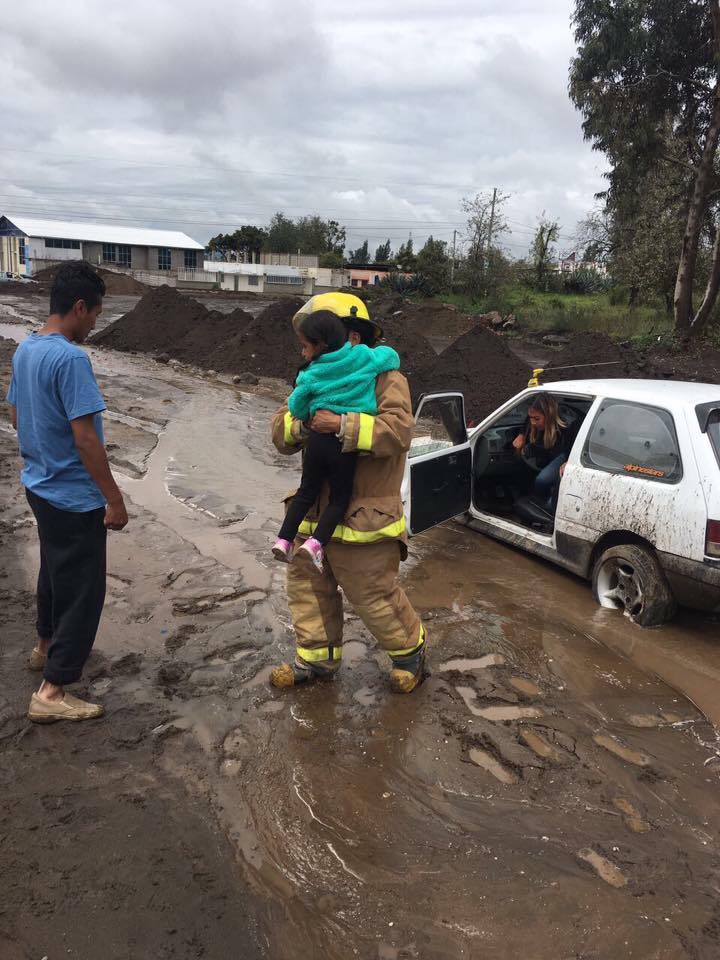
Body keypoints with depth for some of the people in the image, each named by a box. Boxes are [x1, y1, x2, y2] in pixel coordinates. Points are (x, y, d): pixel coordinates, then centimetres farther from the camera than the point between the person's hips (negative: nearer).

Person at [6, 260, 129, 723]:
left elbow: (16, 416, 15)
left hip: (40, 486, 9)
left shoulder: (24, 350, 5)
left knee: (54, 571, 26)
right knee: (82, 589, 0)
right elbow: (85, 438, -25)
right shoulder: (71, 359, -23)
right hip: (74, 496, -9)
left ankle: (47, 646, 44)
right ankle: (52, 693, 7)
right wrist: (115, 499, -19)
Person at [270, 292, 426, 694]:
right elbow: (281, 432, 5)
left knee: (375, 594, 2)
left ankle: (411, 650, 27)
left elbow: (398, 430, -26)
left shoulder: (385, 379, -8)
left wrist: (343, 426, -32)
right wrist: (300, 423, -18)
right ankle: (316, 657, 31)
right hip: (317, 510, 8)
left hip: (363, 516, -7)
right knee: (306, 583, 13)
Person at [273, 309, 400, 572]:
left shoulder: (311, 376, -2)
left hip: (317, 438, 1)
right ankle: (316, 542, -5)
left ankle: (284, 539, 16)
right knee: (339, 497, 10)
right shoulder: (365, 359, -2)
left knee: (306, 492, 17)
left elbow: (297, 409, 6)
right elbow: (391, 356, 13)